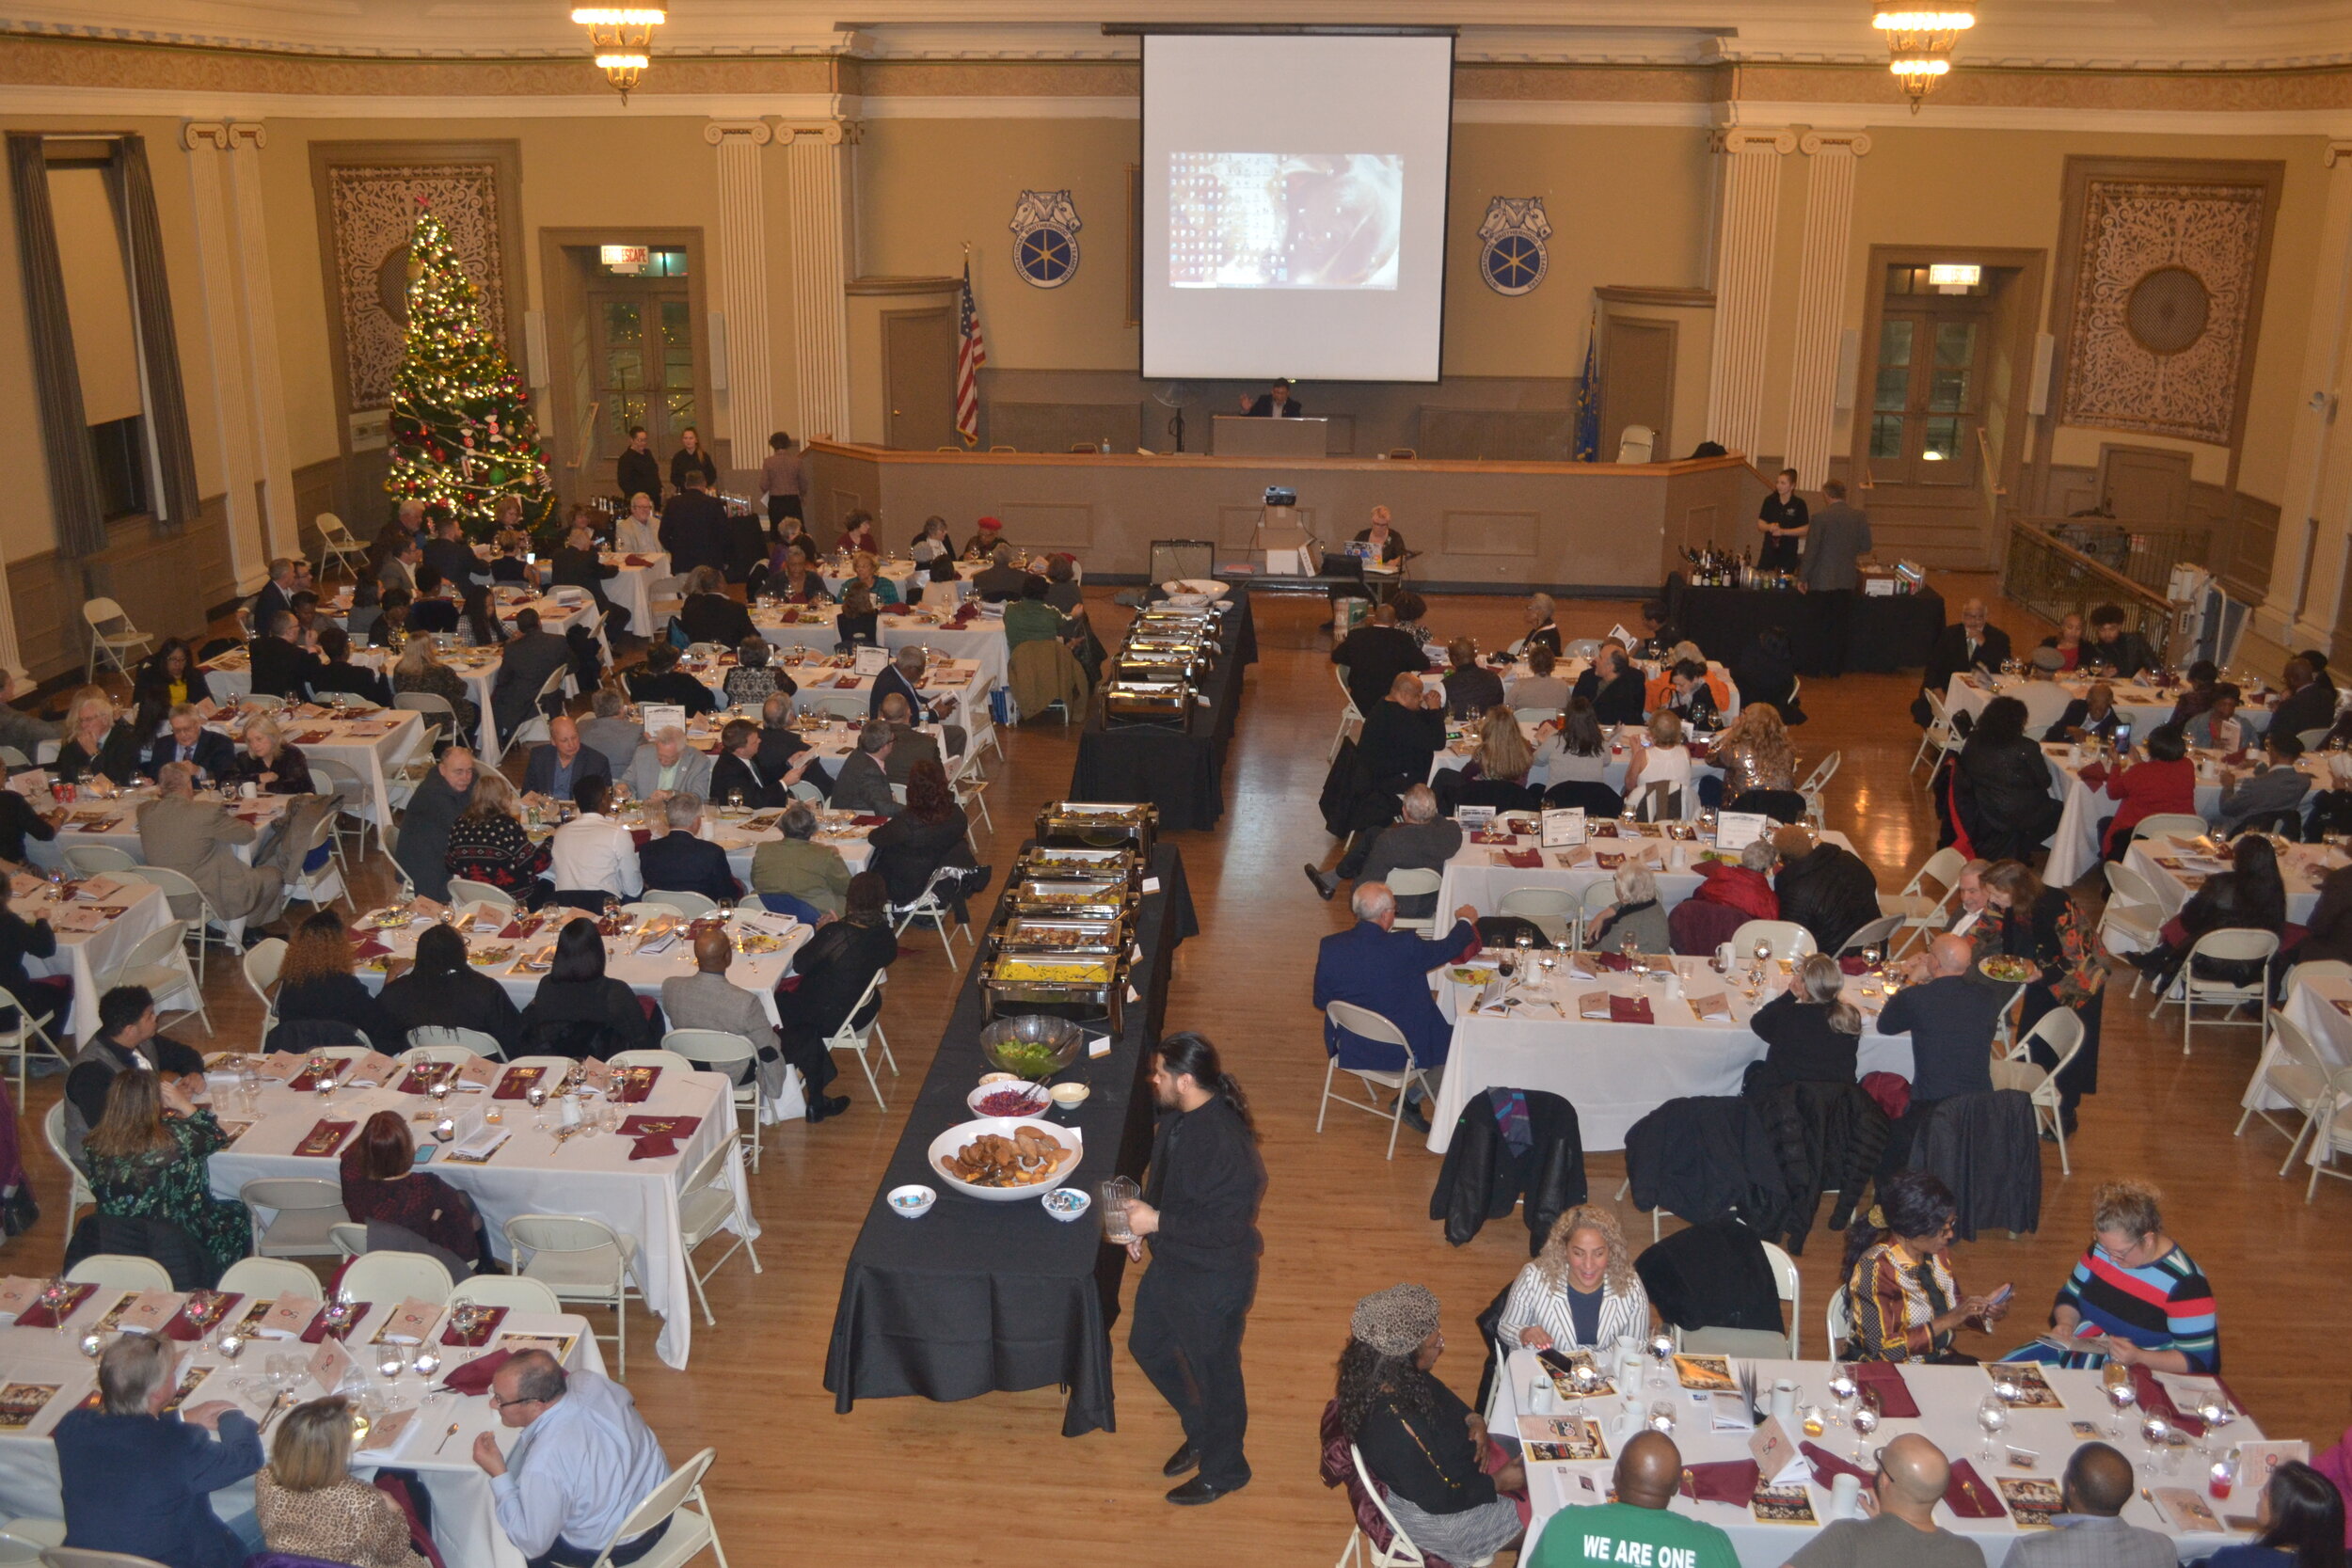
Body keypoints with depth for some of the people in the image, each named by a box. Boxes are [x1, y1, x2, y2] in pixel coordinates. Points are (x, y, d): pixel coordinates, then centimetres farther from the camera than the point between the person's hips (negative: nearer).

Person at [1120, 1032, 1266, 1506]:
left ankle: (1224, 1469, 38)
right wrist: (1143, 1223, 4)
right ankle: (1200, 1433, 48)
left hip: (1213, 1281, -10)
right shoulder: (1177, 1116, -6)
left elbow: (1226, 1227, -33)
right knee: (1147, 1346, 26)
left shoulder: (1226, 1146, -35)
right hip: (1170, 1263, 10)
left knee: (1214, 1373, 12)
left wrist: (1157, 1222, -28)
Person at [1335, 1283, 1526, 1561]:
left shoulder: (1400, 1376, -16)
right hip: (1425, 1513, -8)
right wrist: (1498, 1483, -16)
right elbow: (1437, 1499, -27)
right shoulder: (1392, 1425, -40)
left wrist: (1473, 1420, -11)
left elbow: (1443, 1397, 8)